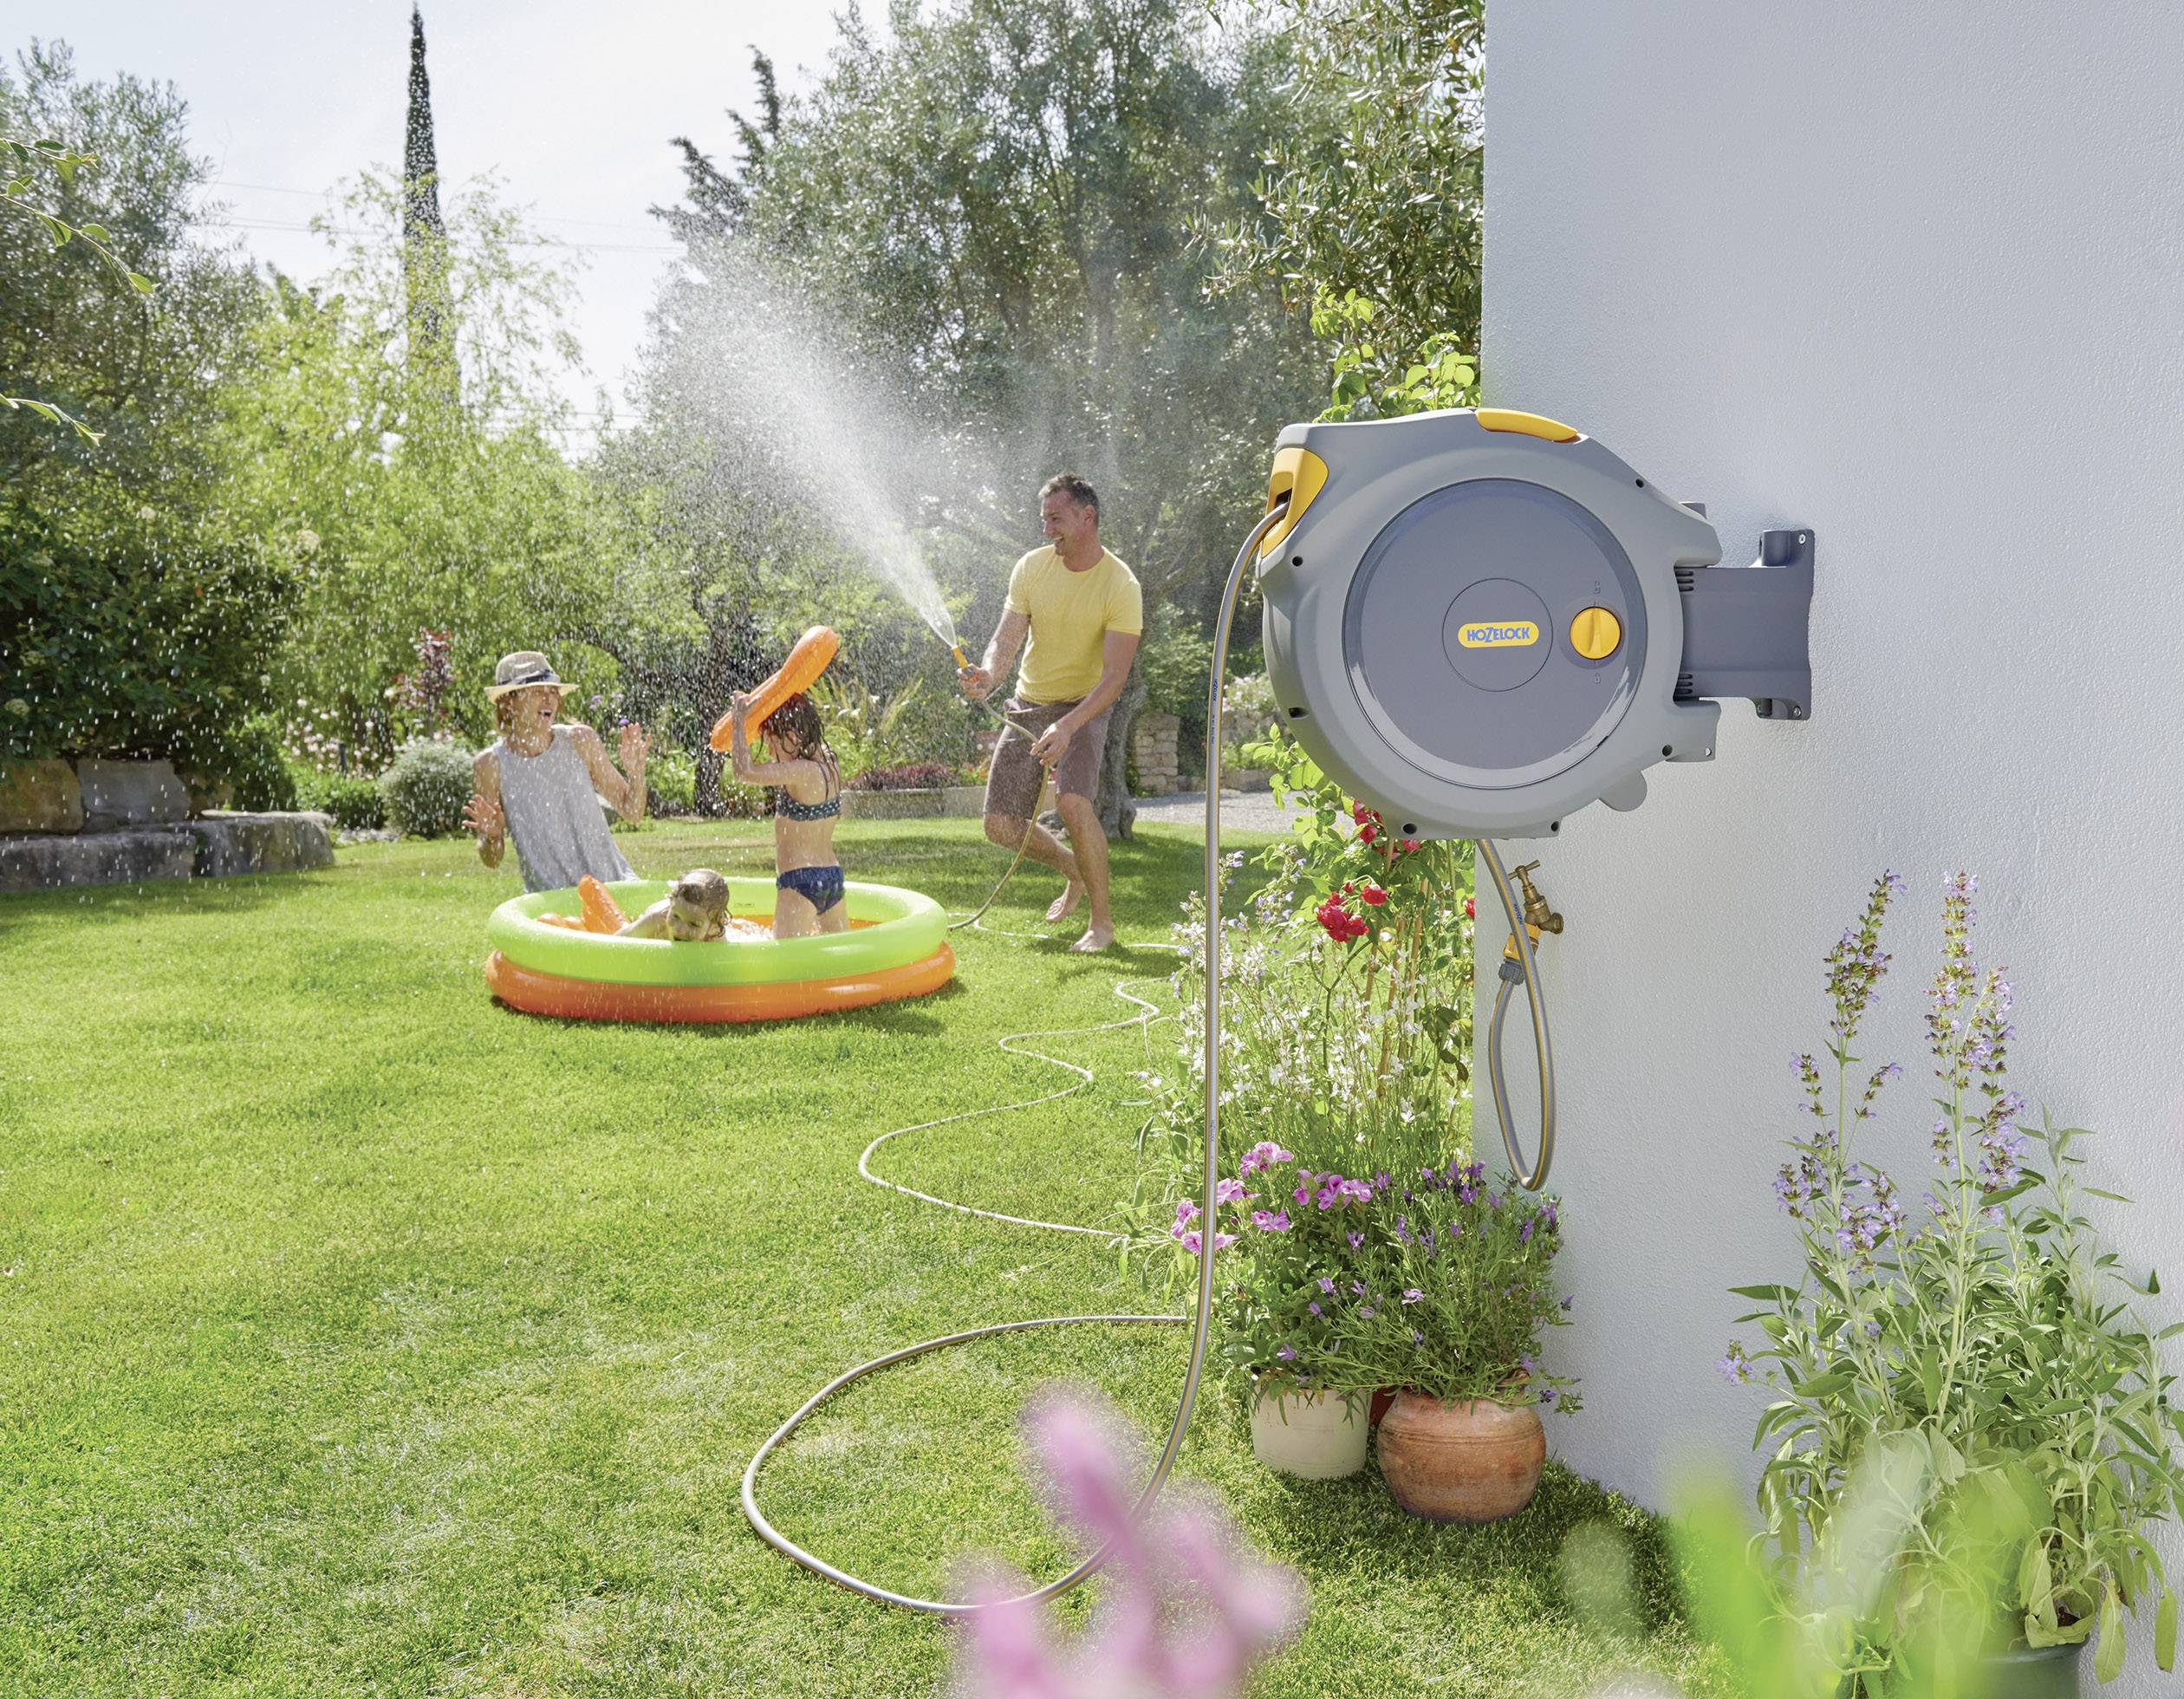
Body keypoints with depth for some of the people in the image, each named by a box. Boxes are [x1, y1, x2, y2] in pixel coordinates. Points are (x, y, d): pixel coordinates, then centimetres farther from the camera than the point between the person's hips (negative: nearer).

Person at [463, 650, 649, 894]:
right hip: (548, 898, 0)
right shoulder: (491, 764, -4)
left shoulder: (580, 741, 0)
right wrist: (491, 836, -17)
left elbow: (632, 812, 6)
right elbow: (492, 860, 4)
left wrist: (636, 771, -10)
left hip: (610, 882, 1)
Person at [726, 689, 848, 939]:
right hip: (833, 875, 10)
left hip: (801, 881, -10)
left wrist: (739, 719, -14)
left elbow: (745, 771, -26)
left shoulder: (804, 772, -19)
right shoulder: (827, 761, 8)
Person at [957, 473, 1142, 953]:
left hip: (1083, 707, -5)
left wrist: (1067, 727, -35)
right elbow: (1008, 635, -8)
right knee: (1000, 825, 1)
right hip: (1028, 705, 5)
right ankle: (1075, 871, 31)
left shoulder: (1120, 585, -17)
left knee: (1073, 801, -30)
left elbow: (1115, 676, -21)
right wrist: (988, 674, -32)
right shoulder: (1031, 568, -3)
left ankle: (1102, 920, -13)